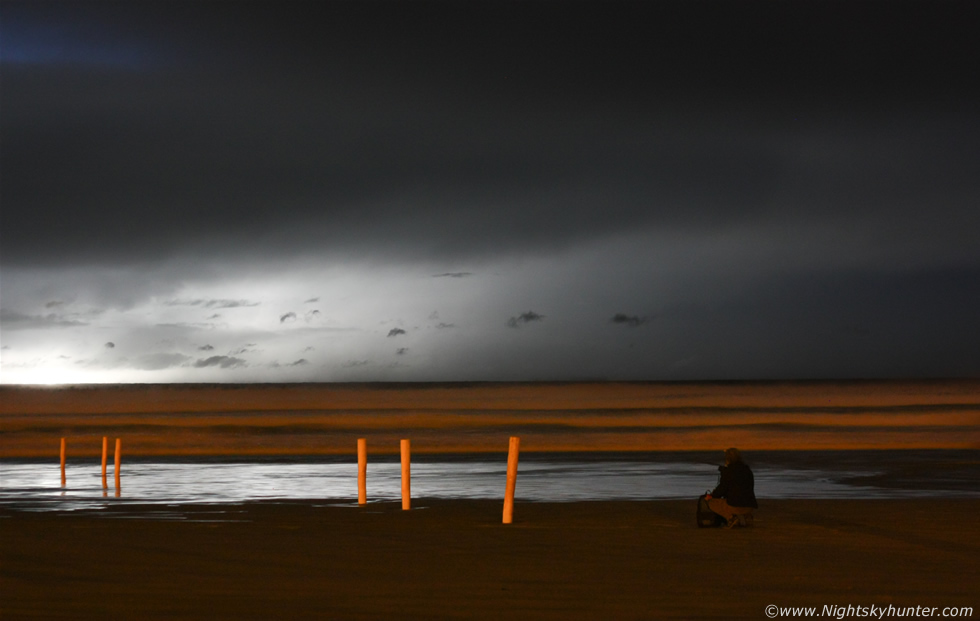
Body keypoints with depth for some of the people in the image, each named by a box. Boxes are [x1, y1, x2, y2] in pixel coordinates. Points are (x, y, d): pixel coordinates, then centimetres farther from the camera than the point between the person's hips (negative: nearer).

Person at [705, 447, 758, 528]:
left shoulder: (727, 471, -8)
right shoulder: (747, 470, 13)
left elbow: (722, 488, -9)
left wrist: (711, 496, 12)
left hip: (735, 505, -7)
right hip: (750, 507, 7)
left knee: (711, 502, 13)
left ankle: (732, 517, -6)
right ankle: (746, 517, 10)